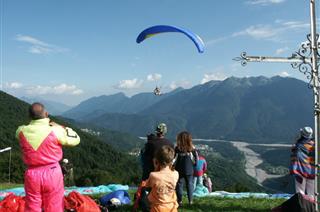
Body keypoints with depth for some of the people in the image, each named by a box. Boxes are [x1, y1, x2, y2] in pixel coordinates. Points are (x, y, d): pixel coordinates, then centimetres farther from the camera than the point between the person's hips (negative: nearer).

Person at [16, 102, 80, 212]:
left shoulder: (22, 131, -7)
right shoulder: (55, 131, -16)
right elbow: (76, 139, -1)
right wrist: (61, 127, 6)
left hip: (32, 174, 3)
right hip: (52, 172, -2)